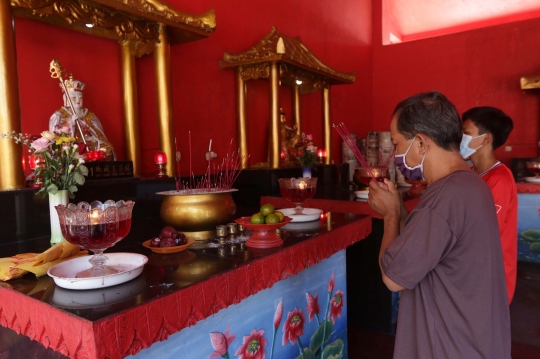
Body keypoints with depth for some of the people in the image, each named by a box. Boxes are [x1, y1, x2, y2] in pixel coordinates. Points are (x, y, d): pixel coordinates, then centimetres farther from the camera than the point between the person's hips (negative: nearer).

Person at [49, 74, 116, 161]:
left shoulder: (90, 116, 20)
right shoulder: (58, 115, 10)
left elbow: (100, 136, 14)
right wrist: (71, 122, -10)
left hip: (91, 150, 4)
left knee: (108, 150, -22)